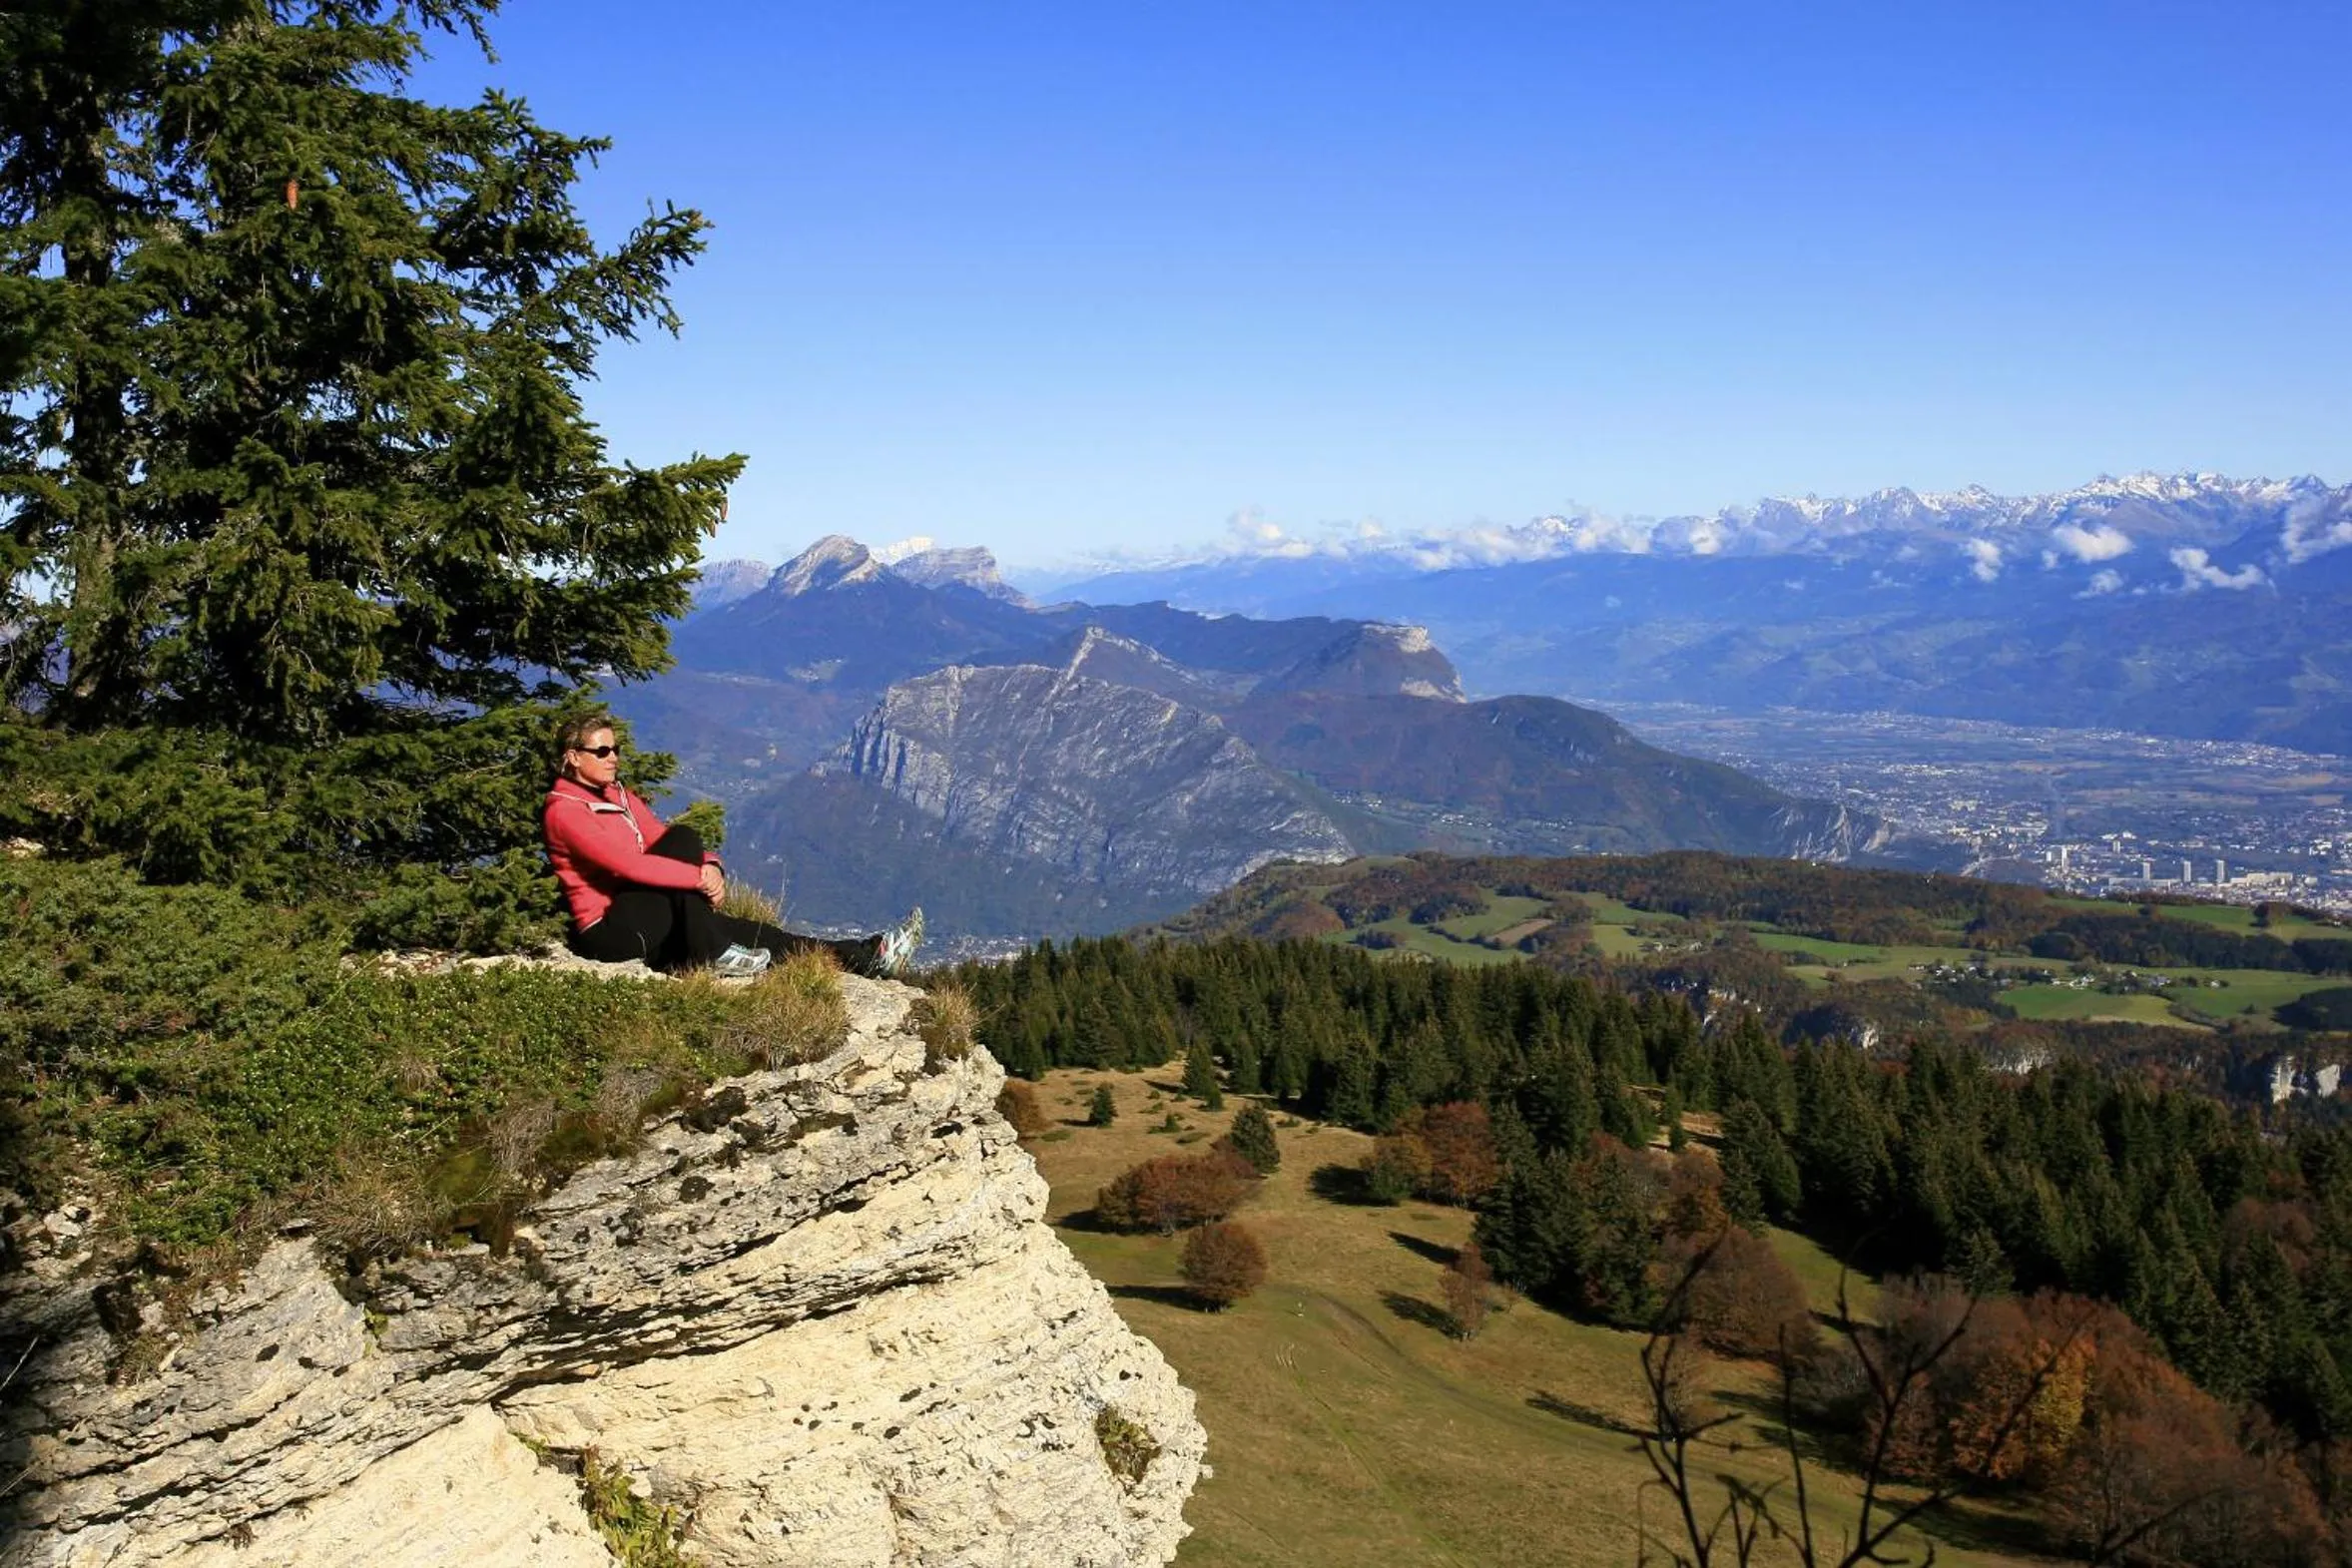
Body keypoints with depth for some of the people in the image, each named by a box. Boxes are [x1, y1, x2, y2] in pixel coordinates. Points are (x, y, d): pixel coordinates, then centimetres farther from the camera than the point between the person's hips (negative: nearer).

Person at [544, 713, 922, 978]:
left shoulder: (619, 795, 18)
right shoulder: (564, 812, -11)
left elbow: (659, 844, 12)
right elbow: (627, 863, -24)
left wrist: (710, 866, -9)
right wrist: (699, 876, -24)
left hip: (646, 924, 8)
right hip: (607, 931, -8)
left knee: (750, 934, -5)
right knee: (682, 839, -24)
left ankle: (868, 956, -9)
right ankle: (710, 954, -23)